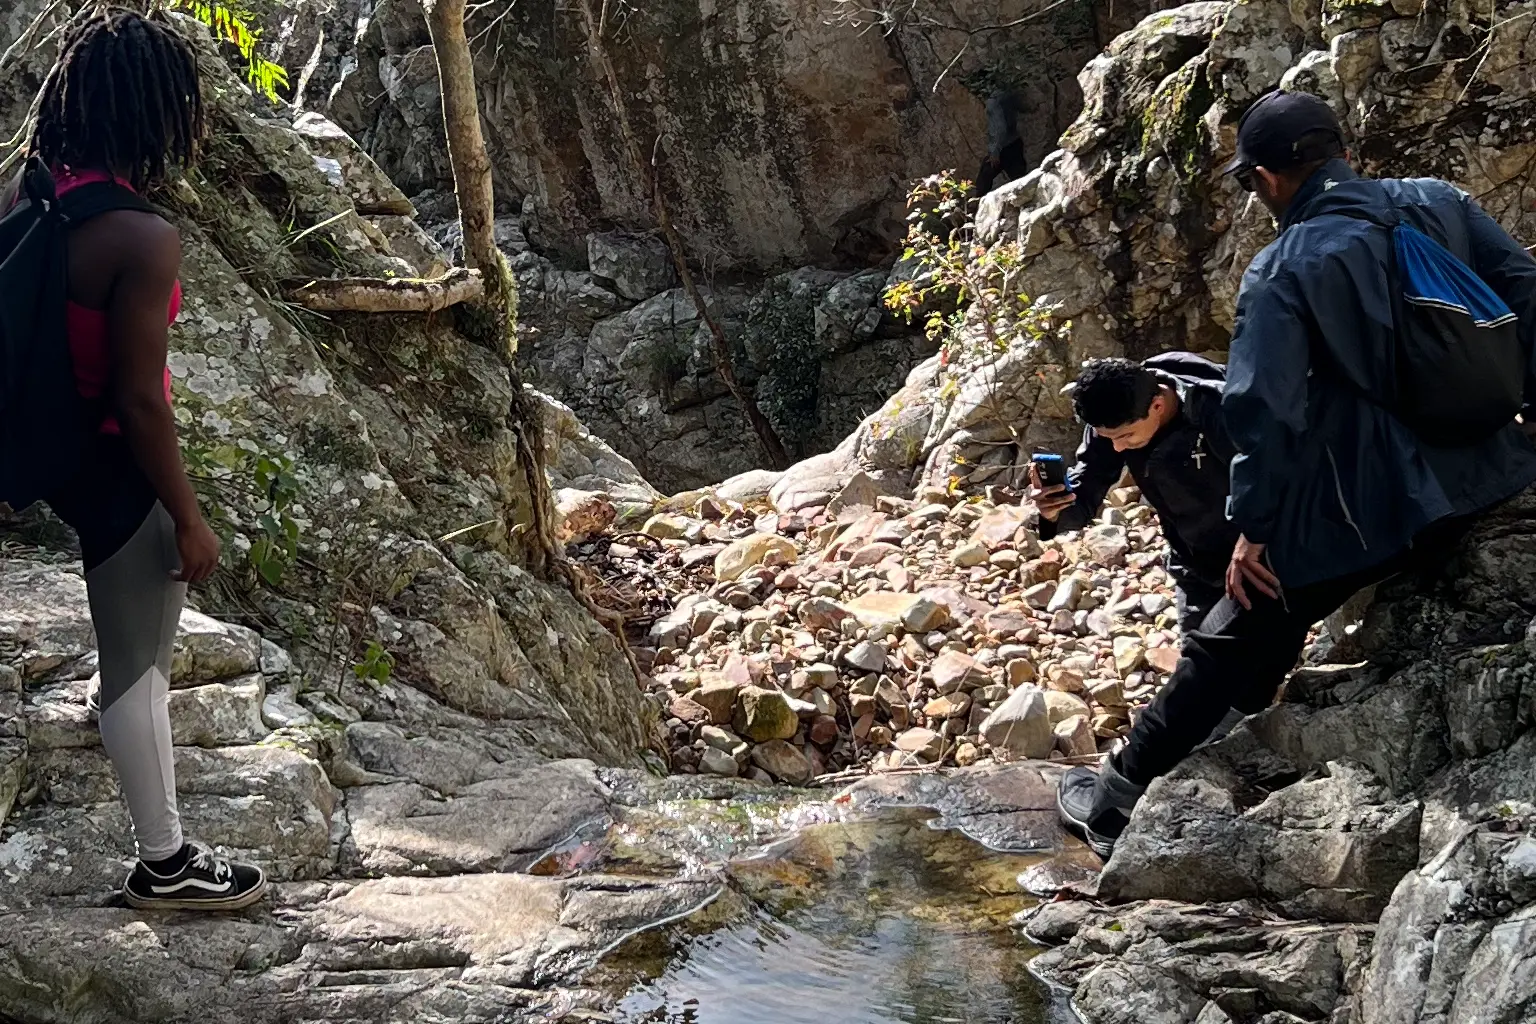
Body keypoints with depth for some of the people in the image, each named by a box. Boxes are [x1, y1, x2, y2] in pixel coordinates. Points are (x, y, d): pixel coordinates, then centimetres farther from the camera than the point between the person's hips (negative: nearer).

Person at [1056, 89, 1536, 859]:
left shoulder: (1283, 270, -12)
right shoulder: (1440, 204, 3)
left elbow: (1263, 408, -16)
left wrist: (1251, 526, -7)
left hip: (1365, 510, -5)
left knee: (1230, 643, 8)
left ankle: (1121, 796, 16)